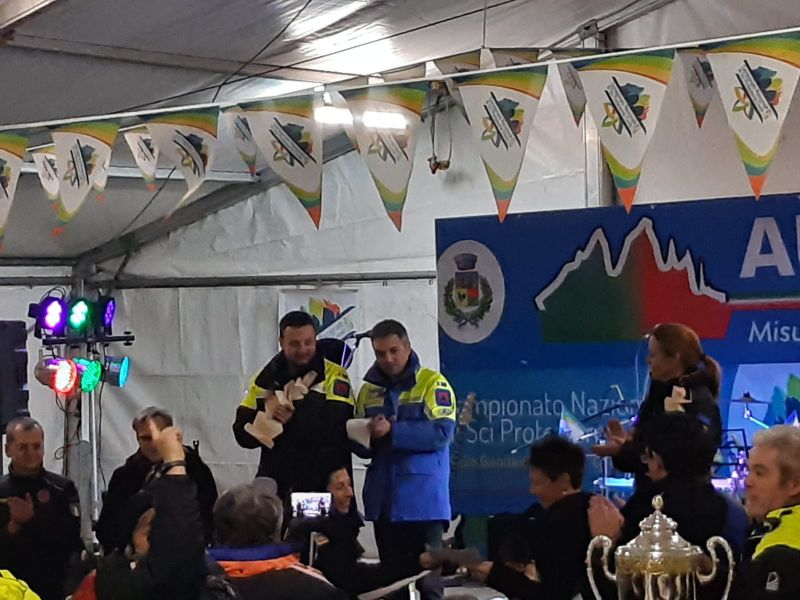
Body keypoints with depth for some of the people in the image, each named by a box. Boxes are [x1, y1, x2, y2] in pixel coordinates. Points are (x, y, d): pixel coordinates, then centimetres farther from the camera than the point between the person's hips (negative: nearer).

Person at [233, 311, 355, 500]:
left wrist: (292, 418, -19)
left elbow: (335, 428, -20)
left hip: (324, 486, -4)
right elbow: (243, 434, 1)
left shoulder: (334, 374, -7)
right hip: (275, 486, 4)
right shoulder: (267, 378, 6)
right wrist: (266, 417, -17)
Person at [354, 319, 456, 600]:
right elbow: (359, 444, 11)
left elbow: (441, 432, -16)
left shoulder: (432, 383, -3)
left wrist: (392, 432, -20)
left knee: (427, 576, -5)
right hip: (384, 499, 5)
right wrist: (371, 435, -12)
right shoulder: (369, 389, 12)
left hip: (423, 499, -5)